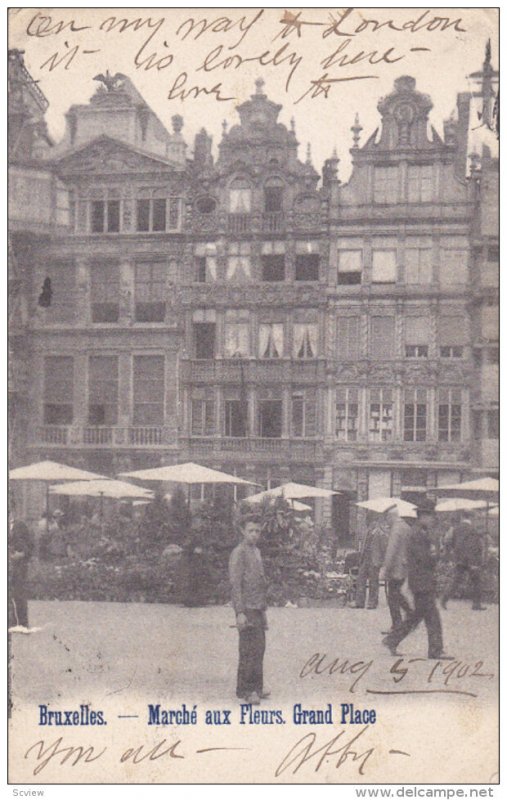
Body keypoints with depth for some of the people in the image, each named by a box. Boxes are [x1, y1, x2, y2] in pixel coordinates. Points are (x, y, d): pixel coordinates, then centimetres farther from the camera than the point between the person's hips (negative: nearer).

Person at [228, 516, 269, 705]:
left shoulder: (256, 552, 16)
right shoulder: (238, 553, -10)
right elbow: (236, 584, -15)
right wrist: (240, 613, -19)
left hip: (258, 608, 8)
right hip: (247, 608, -8)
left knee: (259, 648, 9)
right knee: (250, 649, -8)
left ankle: (255, 688, 17)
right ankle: (246, 690, -3)